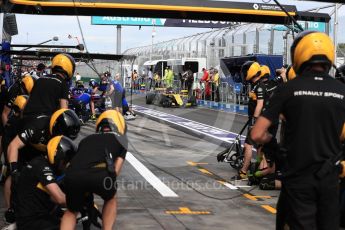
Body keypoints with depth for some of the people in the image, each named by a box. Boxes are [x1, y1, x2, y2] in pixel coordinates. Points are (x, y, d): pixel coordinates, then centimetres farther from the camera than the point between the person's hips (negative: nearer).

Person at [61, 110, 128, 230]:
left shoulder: (87, 139, 37)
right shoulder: (120, 139, 30)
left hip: (72, 175, 3)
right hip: (99, 173, -2)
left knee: (72, 211, 30)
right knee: (111, 199, 33)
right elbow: (116, 169, 21)